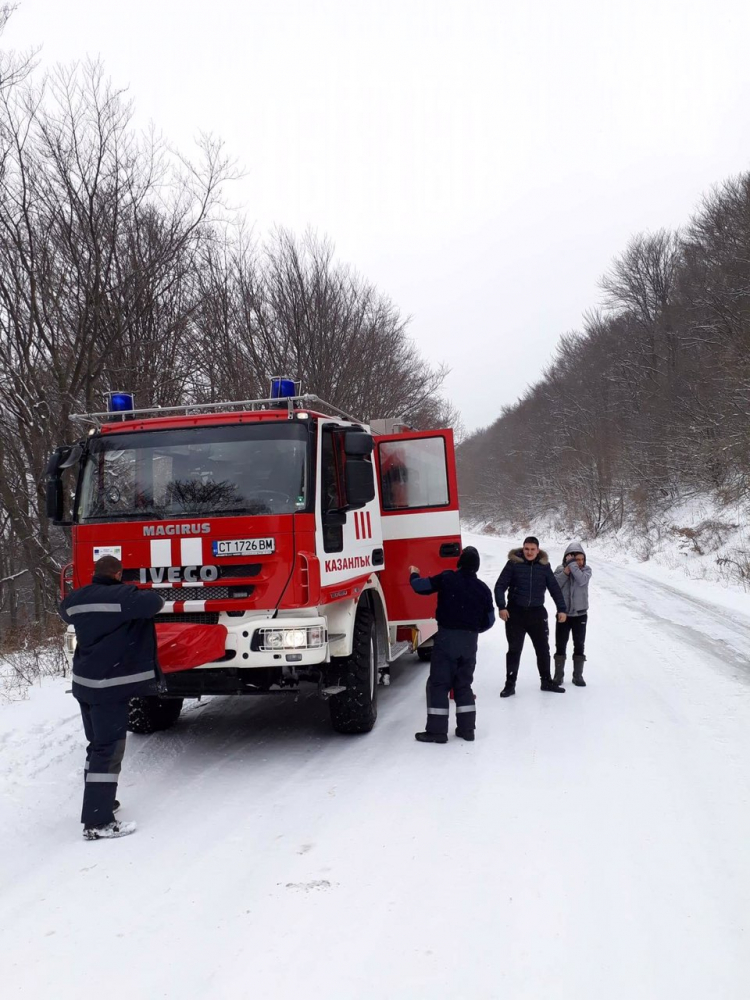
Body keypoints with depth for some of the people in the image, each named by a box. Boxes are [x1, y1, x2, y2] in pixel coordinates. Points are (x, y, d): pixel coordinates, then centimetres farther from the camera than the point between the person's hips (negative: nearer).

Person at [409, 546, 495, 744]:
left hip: (447, 637, -4)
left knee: (438, 684, 1)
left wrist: (414, 574, 20)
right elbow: (489, 620, 10)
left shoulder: (447, 578, -7)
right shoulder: (483, 589, 4)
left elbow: (421, 586, -3)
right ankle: (467, 728, 16)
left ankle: (437, 730, -2)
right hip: (470, 641, 4)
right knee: (463, 684, 16)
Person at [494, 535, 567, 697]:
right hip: (515, 612, -2)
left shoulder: (544, 566, 2)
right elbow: (500, 586, -6)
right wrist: (501, 607, -16)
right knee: (514, 650, 3)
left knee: (543, 649, 11)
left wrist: (561, 609, 3)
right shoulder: (513, 564, -6)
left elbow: (555, 588, 8)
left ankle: (546, 681, 26)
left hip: (537, 613, 3)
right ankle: (510, 684, 11)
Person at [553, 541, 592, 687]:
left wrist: (572, 564, -24)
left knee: (579, 646, 5)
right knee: (560, 646, 6)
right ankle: (558, 675, 16)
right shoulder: (560, 569, -2)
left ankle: (578, 675, 15)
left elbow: (581, 580, -25)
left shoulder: (586, 569, -4)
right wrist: (566, 571, -22)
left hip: (580, 615, 0)